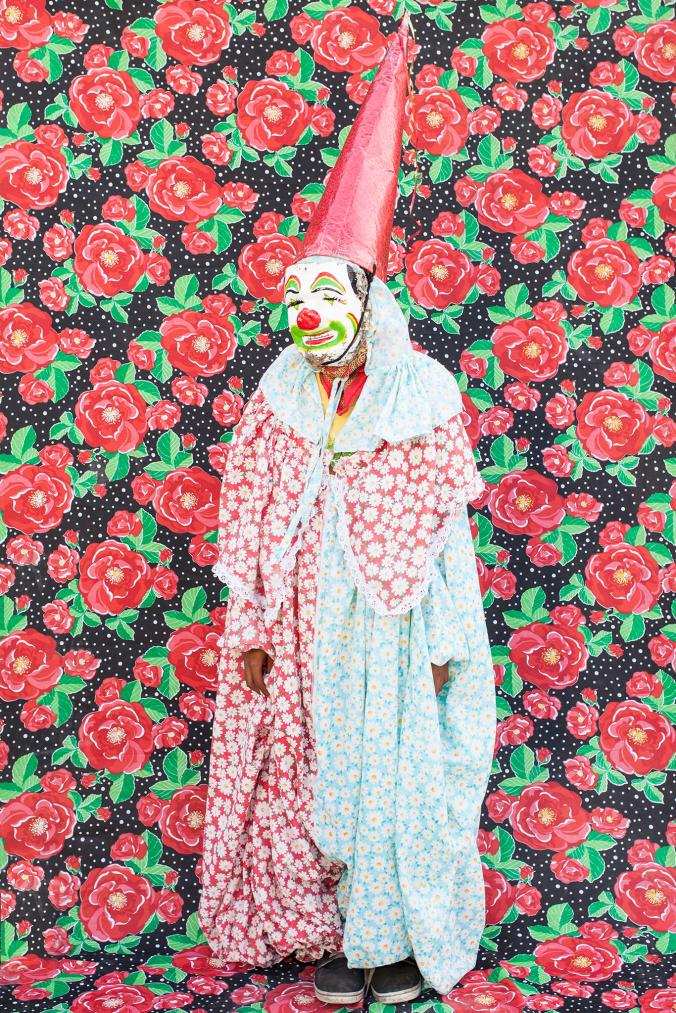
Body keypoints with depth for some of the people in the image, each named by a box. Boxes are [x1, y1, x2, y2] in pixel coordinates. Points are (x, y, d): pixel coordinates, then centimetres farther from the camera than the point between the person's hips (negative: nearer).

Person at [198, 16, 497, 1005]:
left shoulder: (423, 392, -10)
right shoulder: (285, 390, -2)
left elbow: (442, 527, -7)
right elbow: (254, 521, 2)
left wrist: (443, 646, -6)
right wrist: (252, 630, 1)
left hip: (398, 627, -3)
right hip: (310, 628, 3)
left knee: (403, 775, 9)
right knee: (321, 773, 11)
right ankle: (345, 933, 29)